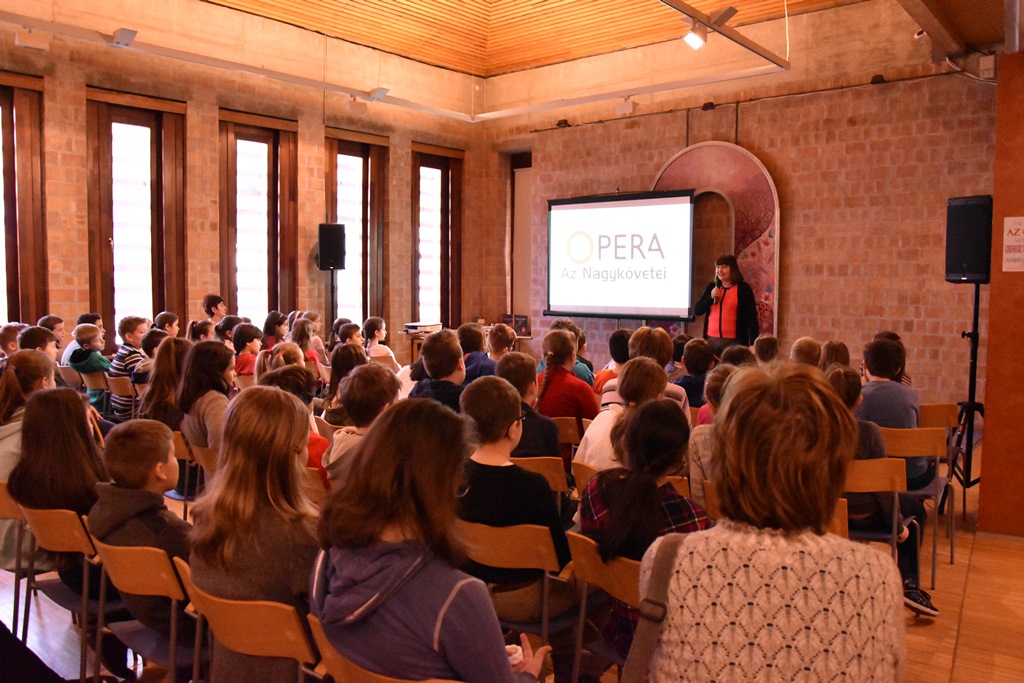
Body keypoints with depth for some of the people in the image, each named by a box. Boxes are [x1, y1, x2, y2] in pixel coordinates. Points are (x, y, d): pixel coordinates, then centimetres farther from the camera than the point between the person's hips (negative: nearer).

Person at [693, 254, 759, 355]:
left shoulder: (743, 288, -1)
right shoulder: (712, 287, 10)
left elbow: (751, 317, -4)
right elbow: (697, 311, 8)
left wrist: (753, 344, -11)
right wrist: (711, 297, -8)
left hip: (733, 341, -3)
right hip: (711, 339, 3)